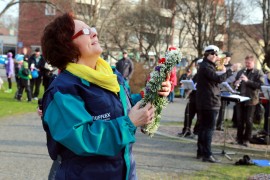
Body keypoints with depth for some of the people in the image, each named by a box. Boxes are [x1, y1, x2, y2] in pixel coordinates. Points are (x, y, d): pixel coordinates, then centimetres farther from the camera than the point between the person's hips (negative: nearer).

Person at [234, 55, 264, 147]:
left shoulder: (258, 73, -2)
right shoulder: (241, 72, 11)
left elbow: (260, 85, -13)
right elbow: (235, 82, 18)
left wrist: (248, 81, -22)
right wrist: (236, 84, -6)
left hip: (251, 100, -4)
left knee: (248, 121, 1)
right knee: (239, 120, 7)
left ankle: (246, 140, 10)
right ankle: (239, 138, 17)